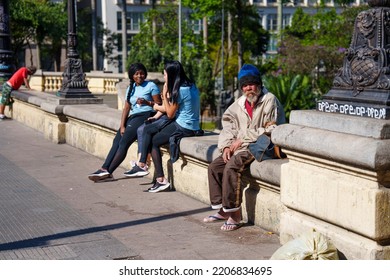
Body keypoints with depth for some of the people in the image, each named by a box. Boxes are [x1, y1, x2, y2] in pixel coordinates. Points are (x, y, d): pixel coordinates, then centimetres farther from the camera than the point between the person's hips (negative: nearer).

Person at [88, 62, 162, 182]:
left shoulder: (151, 86, 3)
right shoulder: (131, 88, 20)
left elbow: (159, 105, 0)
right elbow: (126, 108, 13)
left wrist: (147, 102, -17)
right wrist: (122, 126, 1)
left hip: (146, 116, -7)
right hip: (133, 117, 7)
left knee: (124, 142, -20)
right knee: (117, 141, -14)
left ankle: (107, 171, -22)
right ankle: (104, 169, -22)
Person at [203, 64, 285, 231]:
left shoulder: (269, 100, -8)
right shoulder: (239, 104, 15)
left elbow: (270, 130, -15)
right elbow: (228, 127, 14)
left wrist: (243, 139, -13)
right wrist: (226, 146, -5)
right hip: (239, 147, 8)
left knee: (231, 167, -29)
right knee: (214, 166, -5)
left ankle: (235, 215, -23)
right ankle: (223, 210, 1)